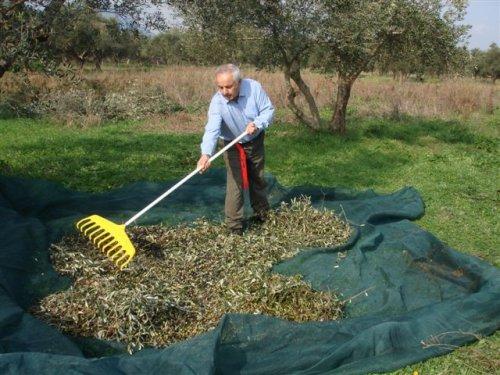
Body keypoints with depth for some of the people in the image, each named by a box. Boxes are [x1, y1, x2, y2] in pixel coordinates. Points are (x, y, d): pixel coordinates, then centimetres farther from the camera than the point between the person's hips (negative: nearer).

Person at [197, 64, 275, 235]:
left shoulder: (254, 87, -25)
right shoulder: (217, 102, -31)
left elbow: (269, 110, -16)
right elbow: (212, 129, -43)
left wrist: (257, 124, -36)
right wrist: (206, 154, -60)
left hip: (256, 141, 3)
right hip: (233, 146, -3)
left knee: (258, 179, 18)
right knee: (235, 185, -8)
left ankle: (262, 213, 41)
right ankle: (234, 227, 3)